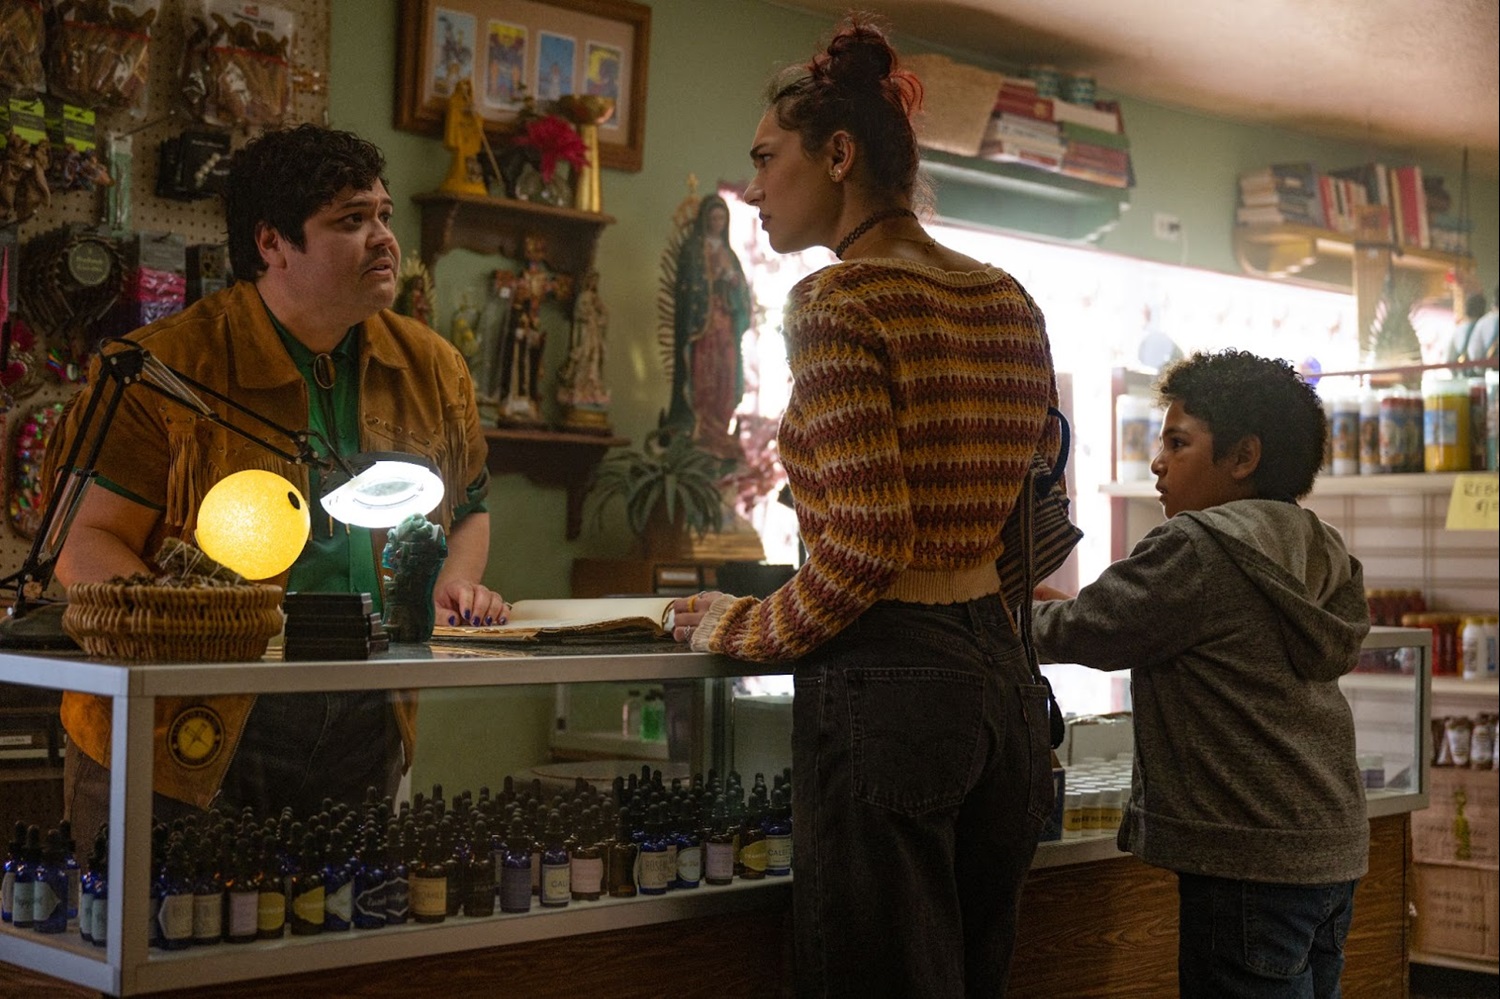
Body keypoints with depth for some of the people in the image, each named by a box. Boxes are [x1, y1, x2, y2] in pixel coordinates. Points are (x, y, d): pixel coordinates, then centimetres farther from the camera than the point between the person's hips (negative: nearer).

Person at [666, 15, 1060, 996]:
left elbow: (865, 547, -18)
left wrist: (750, 628, -3)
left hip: (883, 688, -8)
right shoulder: (1011, 303, 11)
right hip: (1002, 675, 8)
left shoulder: (838, 303, -12)